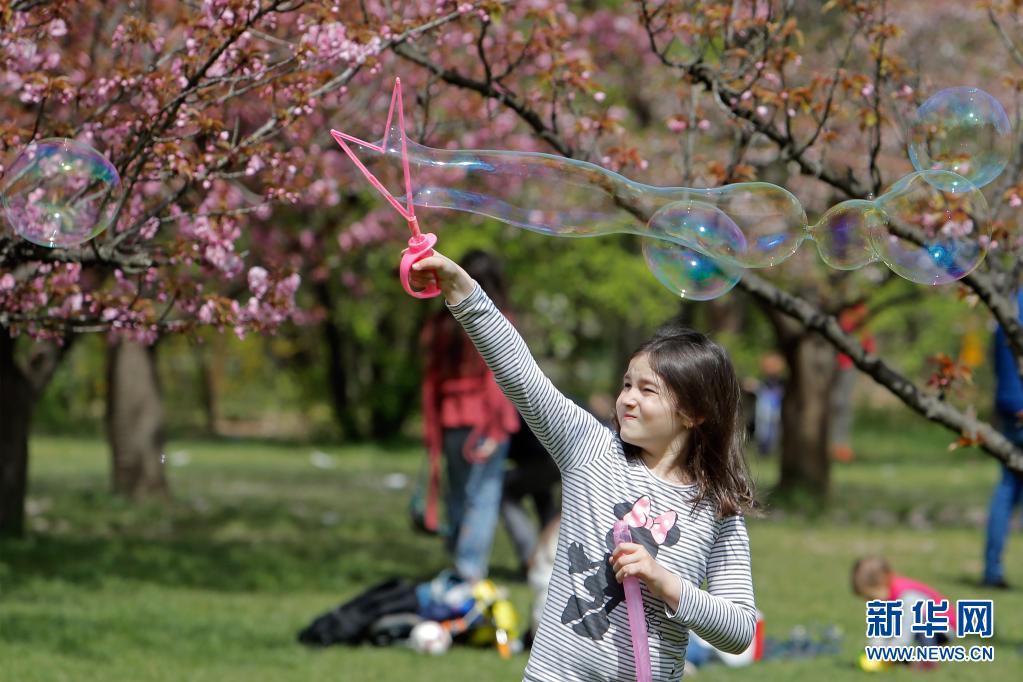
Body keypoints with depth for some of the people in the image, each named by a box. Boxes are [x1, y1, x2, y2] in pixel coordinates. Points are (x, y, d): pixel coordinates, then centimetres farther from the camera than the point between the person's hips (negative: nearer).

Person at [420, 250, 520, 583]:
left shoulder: (439, 325, 9)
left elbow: (431, 383, 11)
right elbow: (498, 380, -12)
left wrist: (433, 435, 15)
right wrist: (495, 431, -10)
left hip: (450, 419, 5)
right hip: (484, 421, -5)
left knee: (457, 494, 16)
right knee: (483, 495, -3)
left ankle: (458, 564, 23)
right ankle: (472, 570, -12)